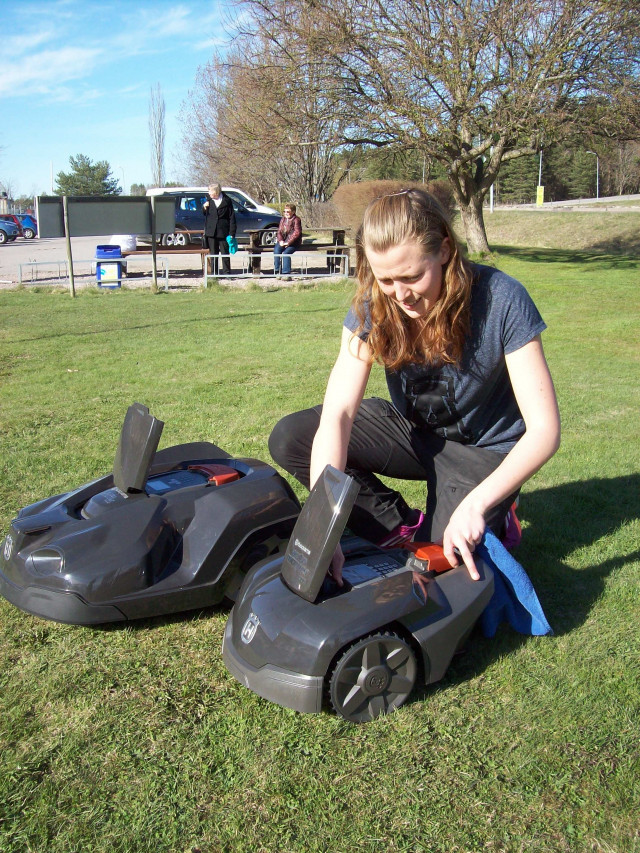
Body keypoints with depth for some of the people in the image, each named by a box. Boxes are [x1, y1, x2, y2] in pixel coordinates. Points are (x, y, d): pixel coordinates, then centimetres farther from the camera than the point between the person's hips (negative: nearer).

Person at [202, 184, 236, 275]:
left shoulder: (227, 201, -3)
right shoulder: (209, 201, 7)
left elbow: (232, 218, -3)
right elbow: (204, 214, 18)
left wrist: (232, 233, -8)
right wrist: (204, 208, -4)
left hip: (223, 232, -3)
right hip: (211, 232, 3)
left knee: (225, 253, 3)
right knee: (213, 254, 7)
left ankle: (226, 272, 11)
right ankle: (214, 273, 12)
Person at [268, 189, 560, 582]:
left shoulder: (501, 301, -28)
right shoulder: (373, 307, -19)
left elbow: (544, 429, -27)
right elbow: (337, 413, -28)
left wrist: (477, 504, -42)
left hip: (483, 450, -3)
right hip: (413, 429, 4)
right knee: (288, 438, -14)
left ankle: (495, 516, 10)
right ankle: (405, 528, -7)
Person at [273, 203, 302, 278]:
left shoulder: (296, 219, -5)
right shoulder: (283, 219, 15)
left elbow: (297, 233, -15)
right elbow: (279, 231, 11)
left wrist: (288, 242, -21)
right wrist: (280, 240, -9)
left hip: (293, 242, -5)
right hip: (283, 241, 5)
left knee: (285, 253, -29)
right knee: (276, 250, -24)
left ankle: (286, 273, -26)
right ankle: (277, 271, -23)